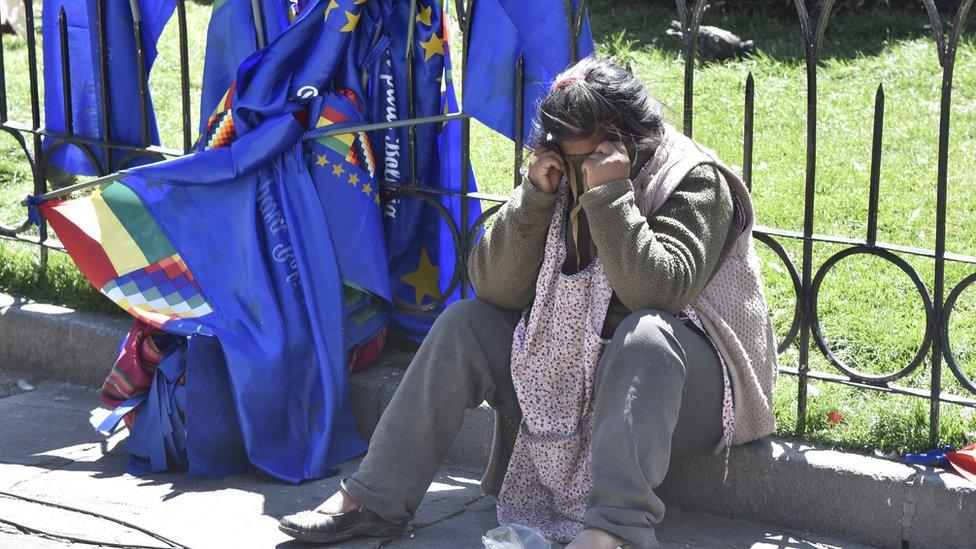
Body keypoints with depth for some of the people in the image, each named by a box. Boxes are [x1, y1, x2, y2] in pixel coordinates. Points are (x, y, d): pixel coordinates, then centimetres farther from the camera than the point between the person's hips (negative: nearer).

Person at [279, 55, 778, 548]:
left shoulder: (696, 182, -13)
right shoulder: (562, 181, 2)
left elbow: (658, 290, -30)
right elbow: (494, 287, -5)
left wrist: (611, 193, -30)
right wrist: (535, 195, -16)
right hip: (569, 373, 6)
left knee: (645, 332, -37)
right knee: (464, 324, -7)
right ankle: (375, 499, -8)